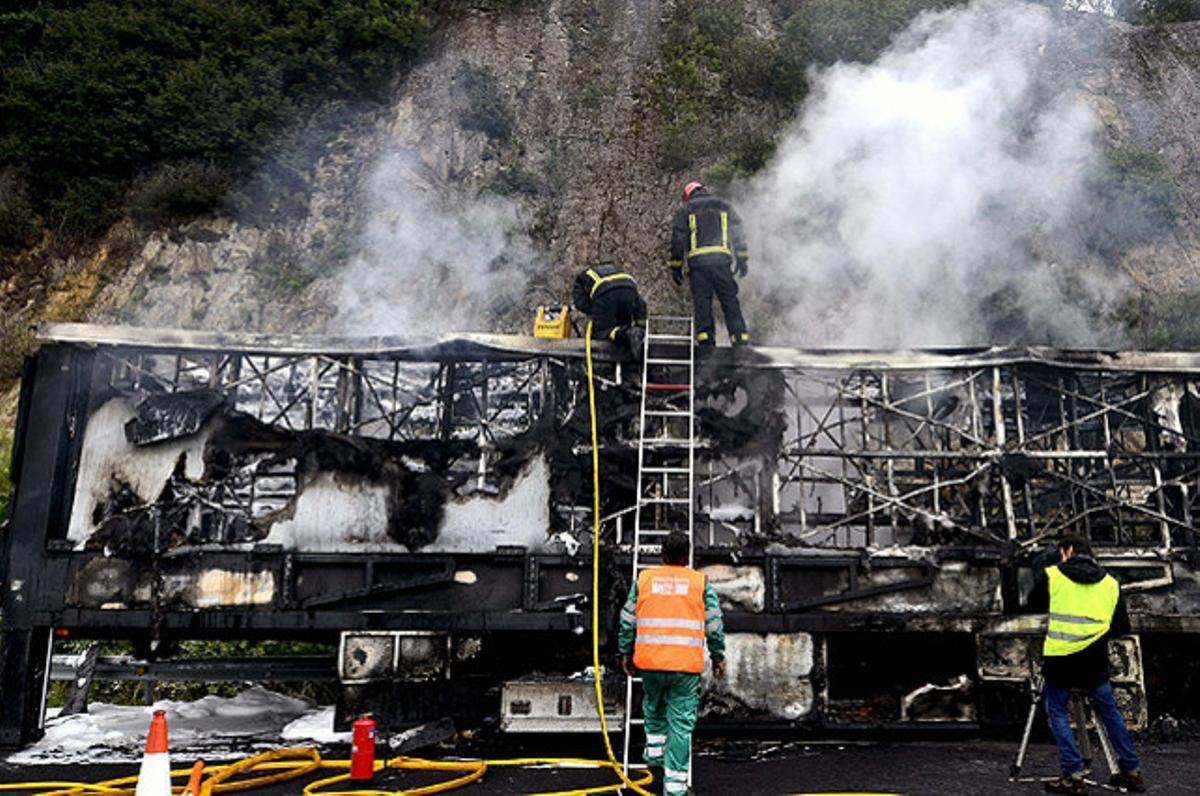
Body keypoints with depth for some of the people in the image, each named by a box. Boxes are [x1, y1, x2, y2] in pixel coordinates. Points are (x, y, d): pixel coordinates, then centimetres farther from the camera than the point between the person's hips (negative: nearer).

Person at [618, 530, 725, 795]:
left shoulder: (644, 578, 5)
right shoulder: (700, 582, 3)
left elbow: (628, 621, 8)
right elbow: (714, 625, 5)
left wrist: (626, 654, 19)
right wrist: (718, 657, 17)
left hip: (649, 662, 2)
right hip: (687, 664, -1)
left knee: (654, 707, 29)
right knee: (681, 723, 5)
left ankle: (655, 750, 31)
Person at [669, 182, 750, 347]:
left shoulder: (685, 211, 14)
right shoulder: (724, 206, 19)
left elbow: (677, 239, 8)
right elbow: (737, 233, 14)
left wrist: (676, 267, 9)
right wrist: (743, 260, 16)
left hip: (697, 261, -1)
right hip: (721, 259, 1)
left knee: (701, 303, 0)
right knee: (730, 302, 1)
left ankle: (706, 342, -6)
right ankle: (741, 342, -4)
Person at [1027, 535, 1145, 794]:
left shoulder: (1050, 575, -1)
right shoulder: (1110, 583, 8)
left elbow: (1034, 605, 14)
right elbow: (1122, 627, 10)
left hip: (1059, 658, -3)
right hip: (1095, 661, 3)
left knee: (1057, 713, 7)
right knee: (1109, 712, 20)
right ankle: (1132, 772, 27)